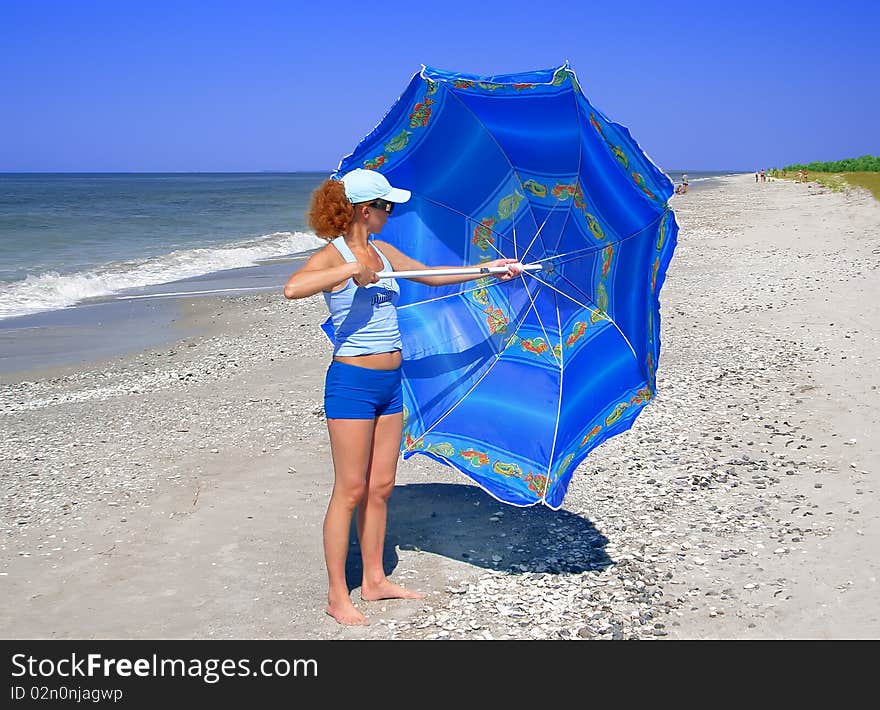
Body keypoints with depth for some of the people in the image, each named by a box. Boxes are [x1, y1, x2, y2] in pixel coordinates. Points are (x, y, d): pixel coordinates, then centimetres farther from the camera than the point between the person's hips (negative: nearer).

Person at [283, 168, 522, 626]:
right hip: (353, 381, -8)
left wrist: (489, 268, 21)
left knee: (381, 487, 13)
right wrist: (353, 269, -31)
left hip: (390, 382, 8)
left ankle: (375, 580, 26)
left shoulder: (382, 252, 11)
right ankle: (337, 596, 10)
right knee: (351, 491, -2)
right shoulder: (333, 255, -13)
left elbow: (432, 276, 23)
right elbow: (292, 288, -33)